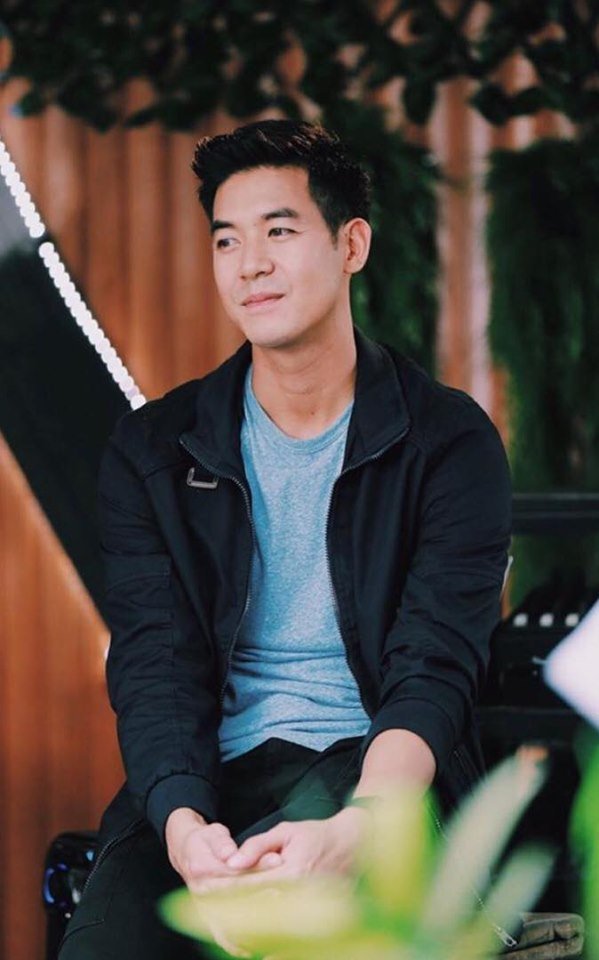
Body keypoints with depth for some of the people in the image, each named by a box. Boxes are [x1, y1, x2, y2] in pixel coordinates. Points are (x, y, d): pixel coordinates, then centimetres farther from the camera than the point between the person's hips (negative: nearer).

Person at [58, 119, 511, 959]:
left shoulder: (452, 443, 2)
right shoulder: (154, 450, 9)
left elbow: (434, 671, -8)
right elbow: (155, 668, 0)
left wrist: (354, 826, -30)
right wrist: (183, 821, -23)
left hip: (375, 772, -2)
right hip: (211, 777, 2)